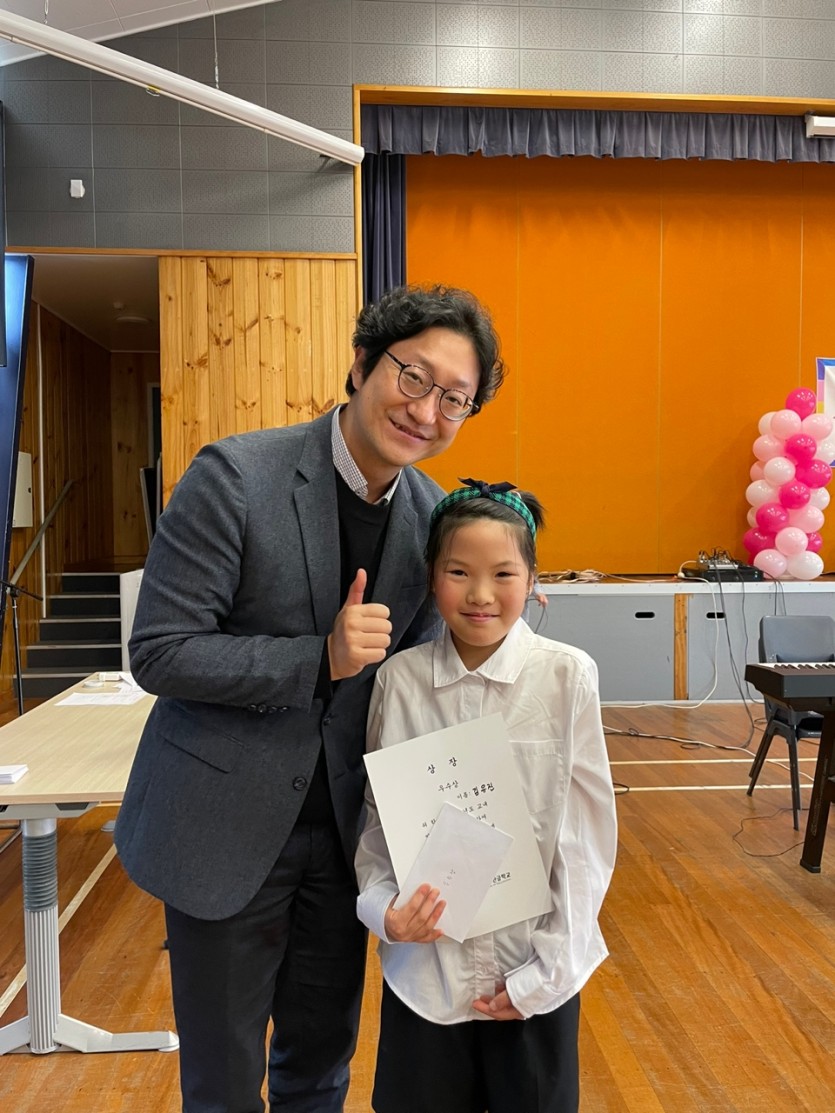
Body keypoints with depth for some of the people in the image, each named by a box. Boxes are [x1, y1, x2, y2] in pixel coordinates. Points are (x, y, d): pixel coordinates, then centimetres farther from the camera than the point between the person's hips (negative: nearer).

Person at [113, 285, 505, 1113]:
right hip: (226, 823, -4)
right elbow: (158, 652, -18)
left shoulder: (432, 515, -3)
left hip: (343, 821, 5)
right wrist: (320, 659, -25)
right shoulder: (234, 477, -18)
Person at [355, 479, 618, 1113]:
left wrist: (545, 972, -7)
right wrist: (383, 906, -13)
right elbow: (377, 815, 3)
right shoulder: (400, 680, -7)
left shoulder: (568, 676, -12)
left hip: (534, 968, -1)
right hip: (423, 962, 1)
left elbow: (587, 831, -7)